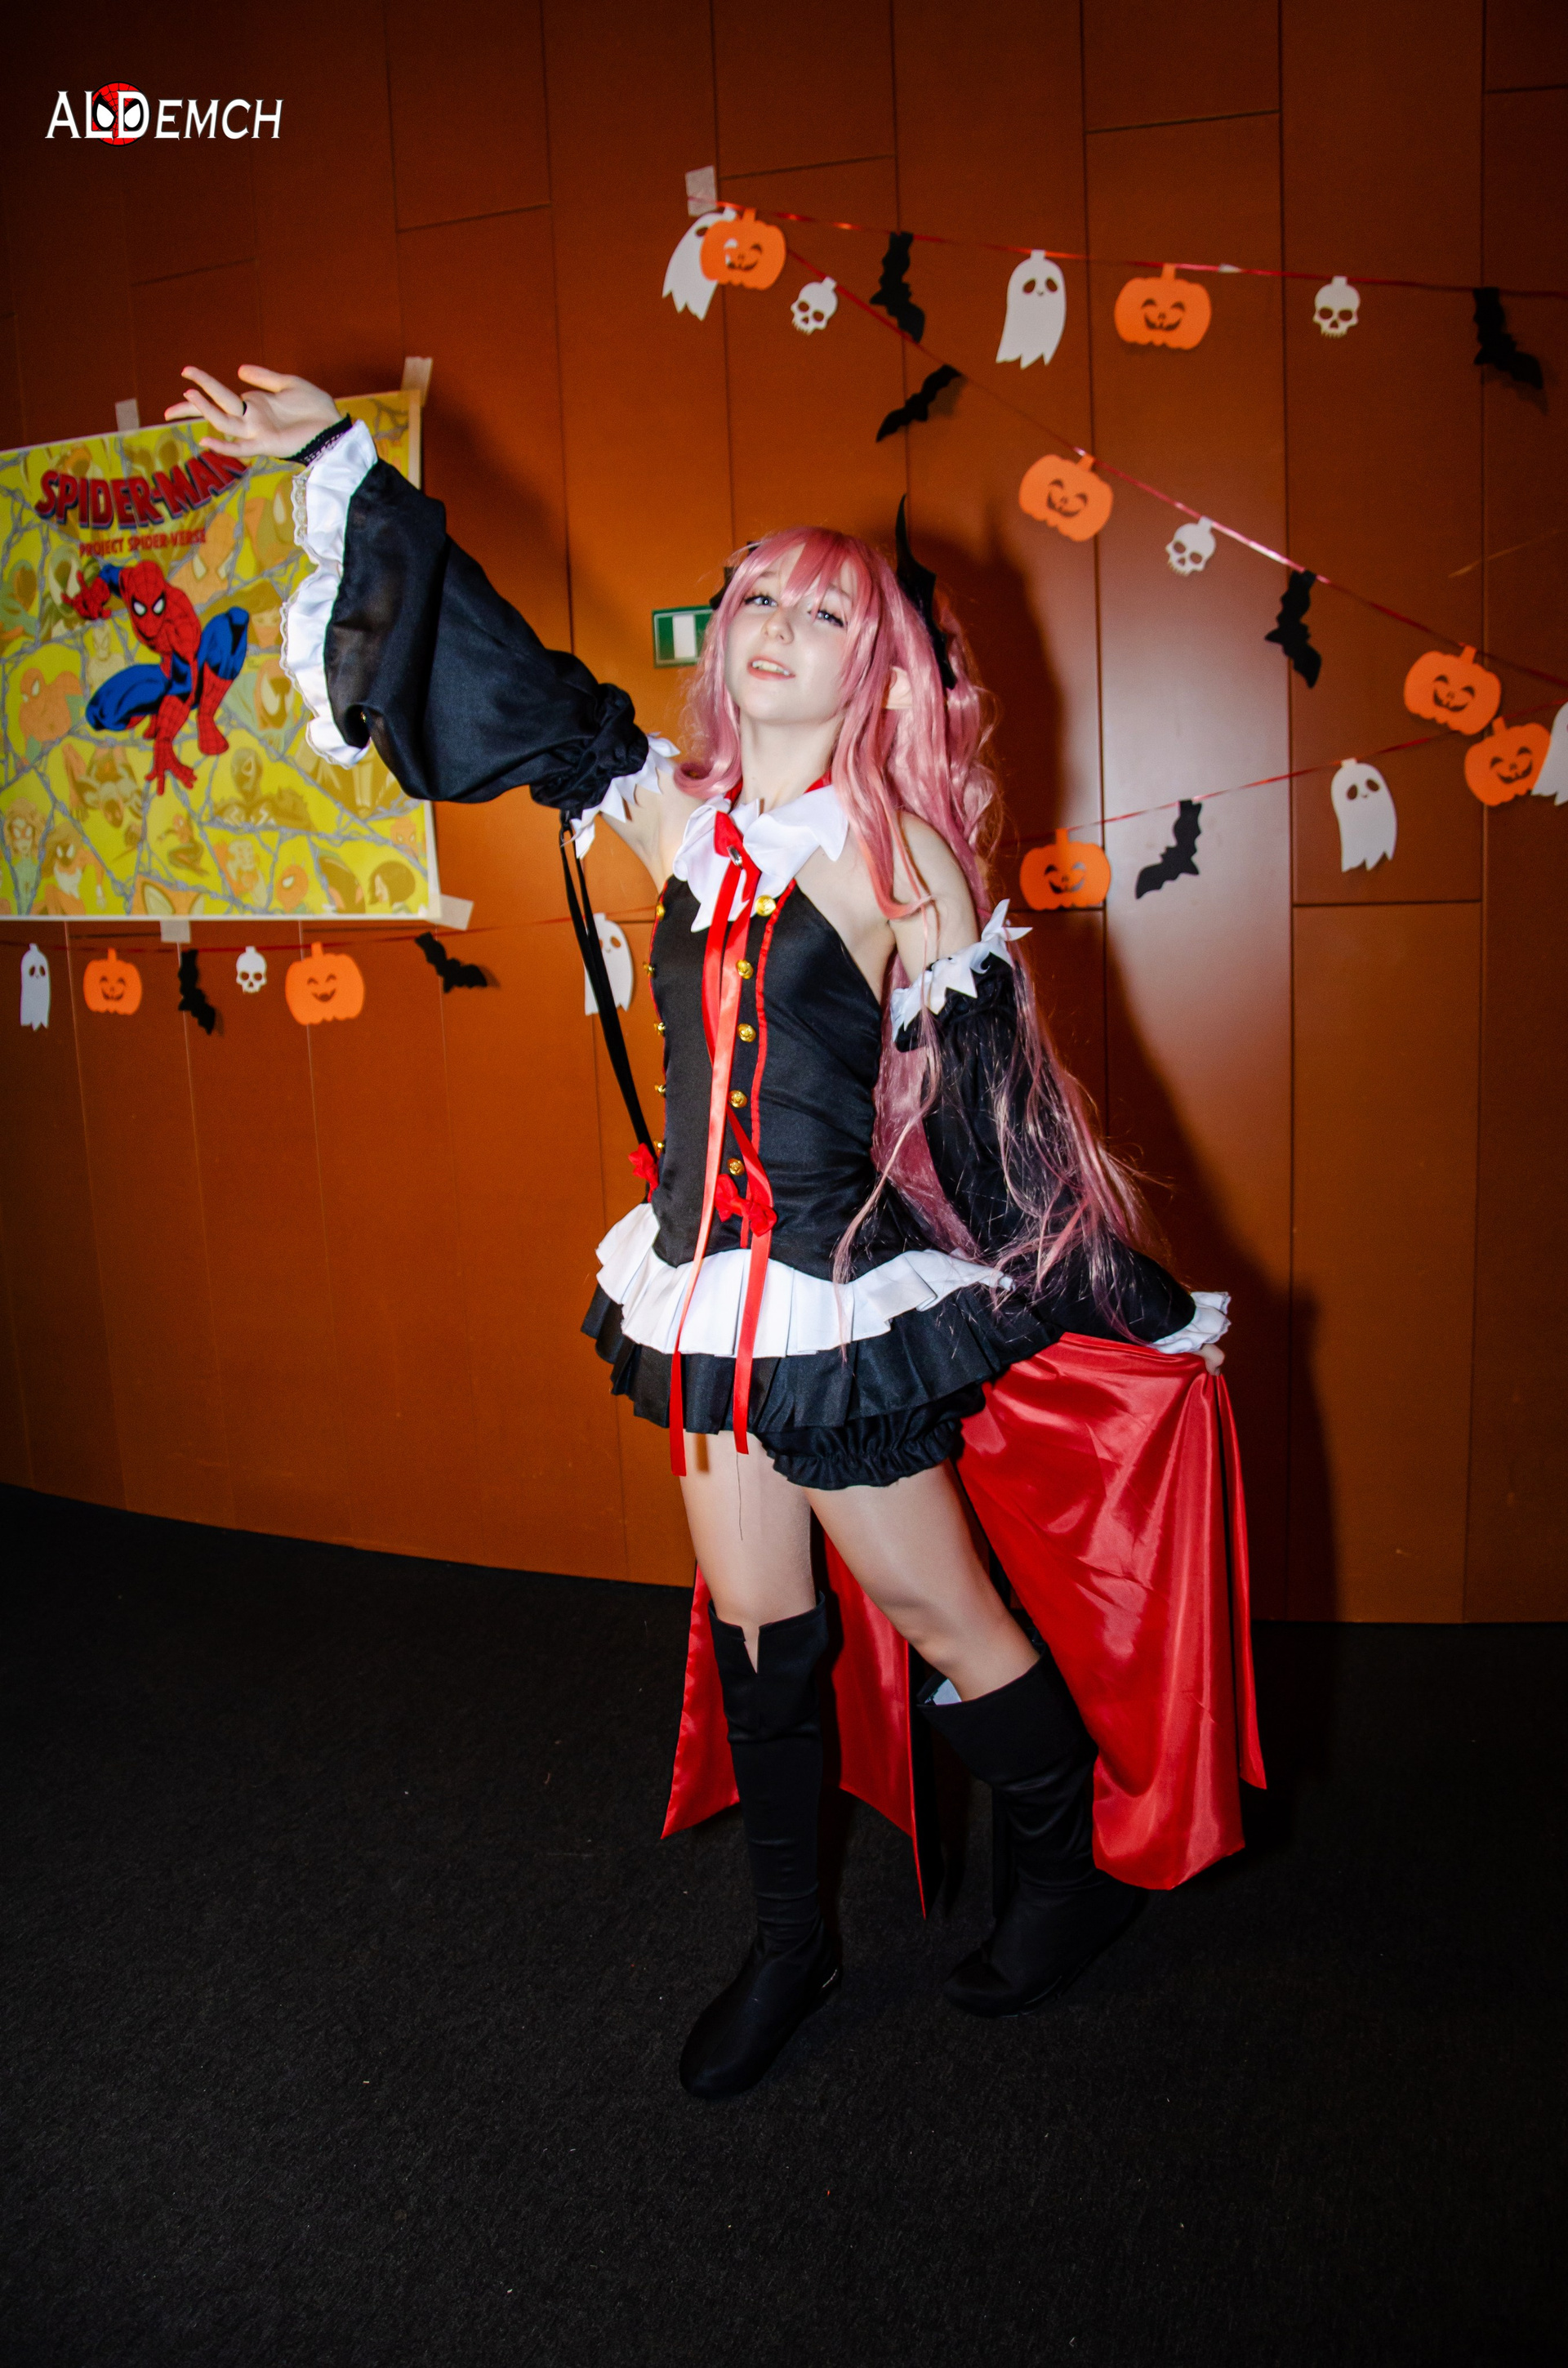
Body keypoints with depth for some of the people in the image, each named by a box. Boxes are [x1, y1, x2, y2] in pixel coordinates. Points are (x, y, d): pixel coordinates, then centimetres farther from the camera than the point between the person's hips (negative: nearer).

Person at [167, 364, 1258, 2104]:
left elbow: (1001, 1099, -4)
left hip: (851, 1305, -5)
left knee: (934, 1609, 10)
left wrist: (1143, 1302, 1)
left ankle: (1069, 1879, 36)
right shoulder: (675, 813, 4)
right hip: (704, 1300, 5)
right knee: (756, 1629, 15)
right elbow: (499, 671, 12)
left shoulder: (899, 857, -9)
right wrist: (336, 460, 18)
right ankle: (789, 1945, 35)